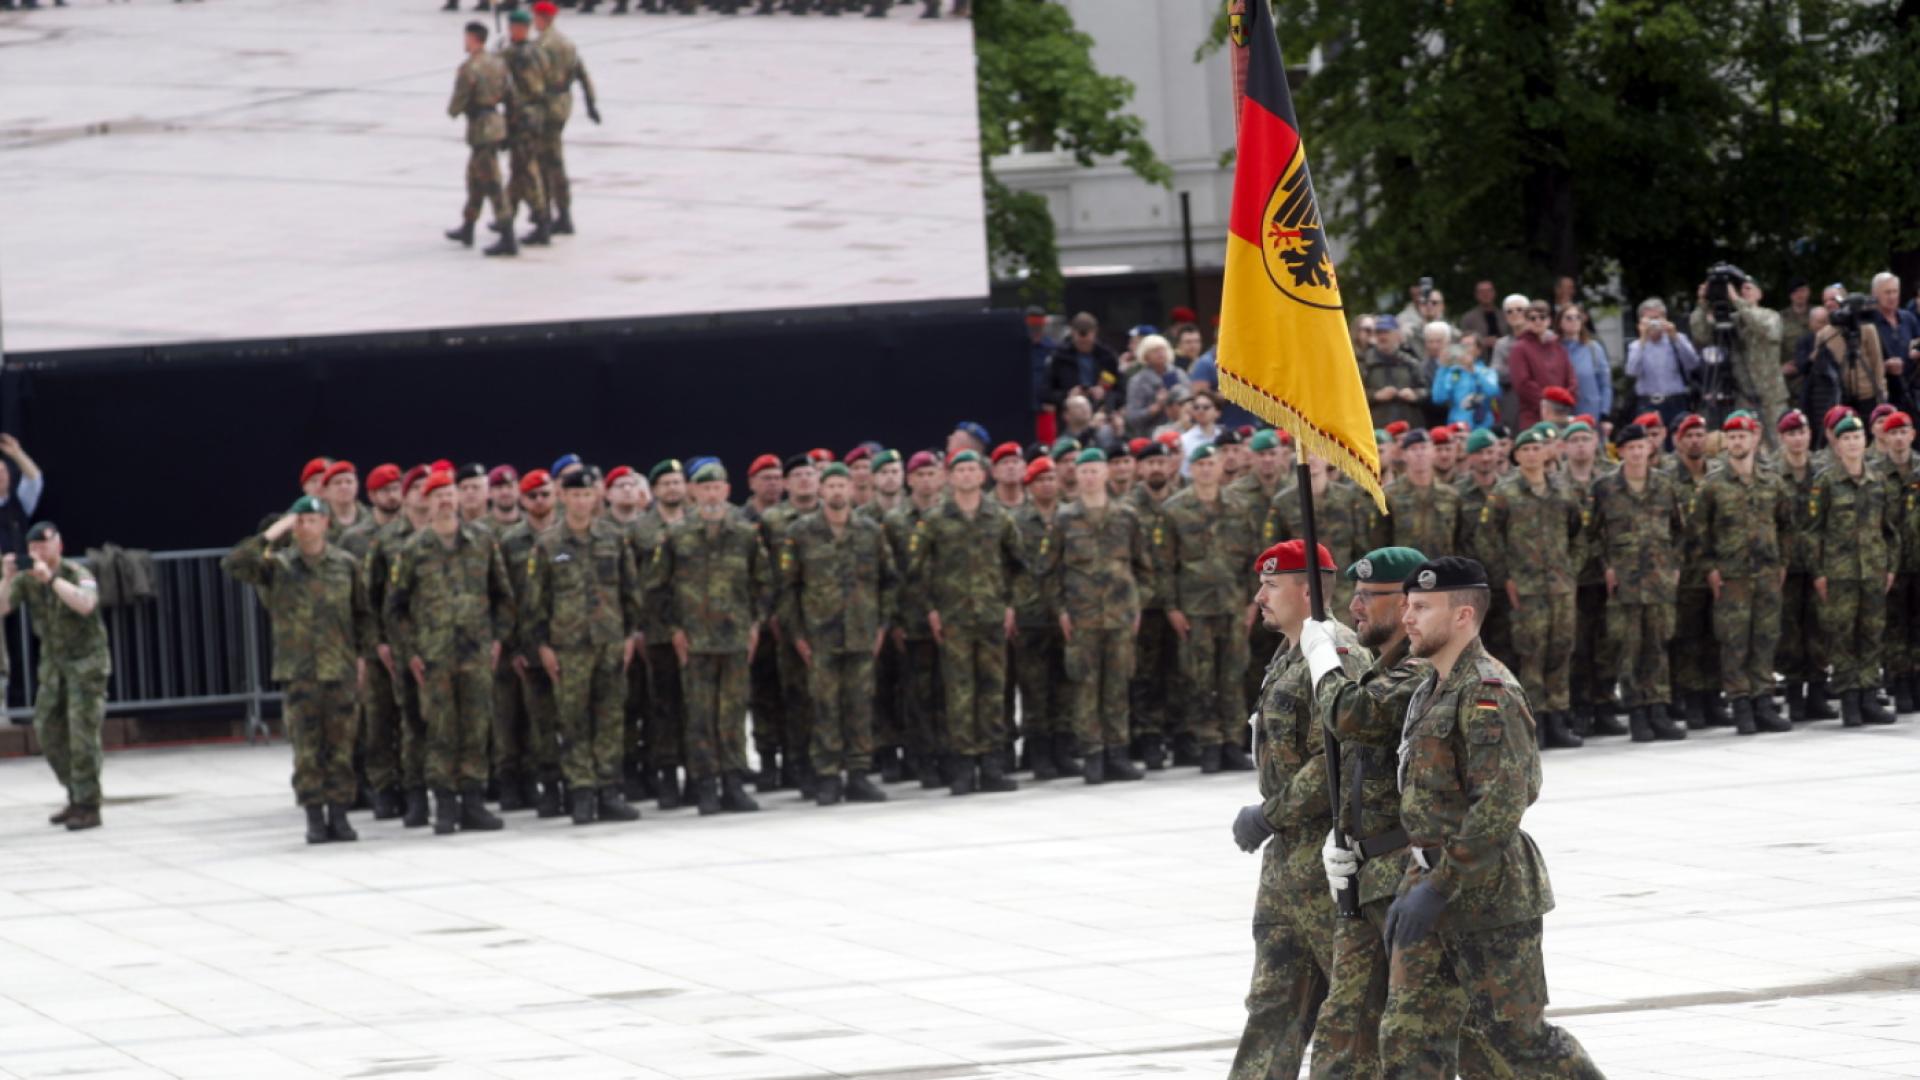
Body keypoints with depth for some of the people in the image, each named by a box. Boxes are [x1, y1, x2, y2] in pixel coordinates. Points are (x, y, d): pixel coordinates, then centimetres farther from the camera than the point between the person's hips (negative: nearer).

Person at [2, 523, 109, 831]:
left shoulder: (77, 573, -18)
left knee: (82, 732, -12)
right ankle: (76, 797, 19)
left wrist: (51, 578, -42)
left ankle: (88, 808, -10)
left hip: (87, 661, -6)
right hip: (54, 663, 6)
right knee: (48, 730, 7)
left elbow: (85, 604, -39)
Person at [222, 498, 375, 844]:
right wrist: (272, 535, -12)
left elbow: (362, 613, 15)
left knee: (340, 746, 3)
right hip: (298, 671, -1)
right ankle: (314, 818, 4)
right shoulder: (278, 566, 4)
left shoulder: (346, 564, 8)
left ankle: (339, 815, 9)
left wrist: (361, 655, 9)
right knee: (306, 748, -1)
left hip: (339, 670, 1)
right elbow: (233, 564, -10)